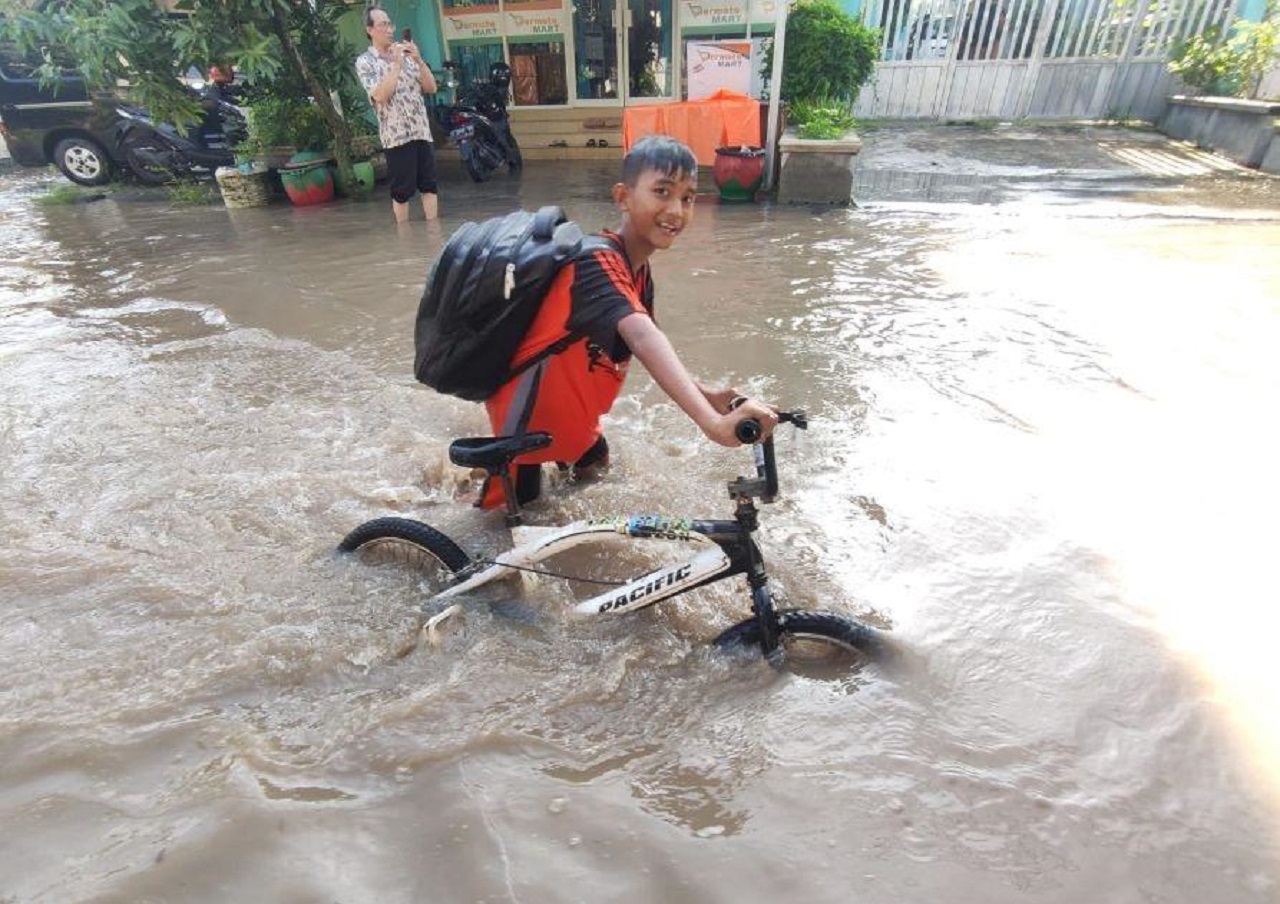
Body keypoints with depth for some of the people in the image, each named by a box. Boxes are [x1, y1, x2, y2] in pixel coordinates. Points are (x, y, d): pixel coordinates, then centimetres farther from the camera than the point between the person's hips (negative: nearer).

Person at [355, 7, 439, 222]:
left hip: (422, 130, 5)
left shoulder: (404, 55, 17)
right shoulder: (365, 61, 1)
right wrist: (397, 64, -11)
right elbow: (380, 95, -14)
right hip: (396, 134, -5)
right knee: (402, 190, -1)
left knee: (429, 185, 1)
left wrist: (418, 60, -3)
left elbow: (431, 88, 10)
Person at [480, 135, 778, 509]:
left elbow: (645, 344, 5)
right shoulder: (598, 261, -31)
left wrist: (704, 393, -11)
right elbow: (644, 339, -48)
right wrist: (712, 422, -61)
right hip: (531, 408, -8)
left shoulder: (638, 272, -1)